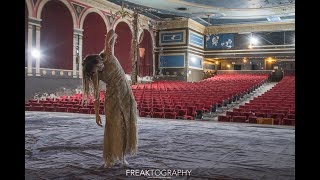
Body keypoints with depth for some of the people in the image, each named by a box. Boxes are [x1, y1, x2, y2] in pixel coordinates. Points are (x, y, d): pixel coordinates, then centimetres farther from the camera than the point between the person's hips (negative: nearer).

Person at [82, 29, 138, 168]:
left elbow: (112, 32, -12)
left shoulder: (108, 55, -12)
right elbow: (96, 96, -6)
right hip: (112, 98, -1)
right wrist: (97, 114, -5)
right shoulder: (94, 75, -10)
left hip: (126, 95, 1)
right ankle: (109, 159, 7)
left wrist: (109, 42, 3)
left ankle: (122, 156, 16)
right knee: (113, 127, -5)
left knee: (127, 126, 4)